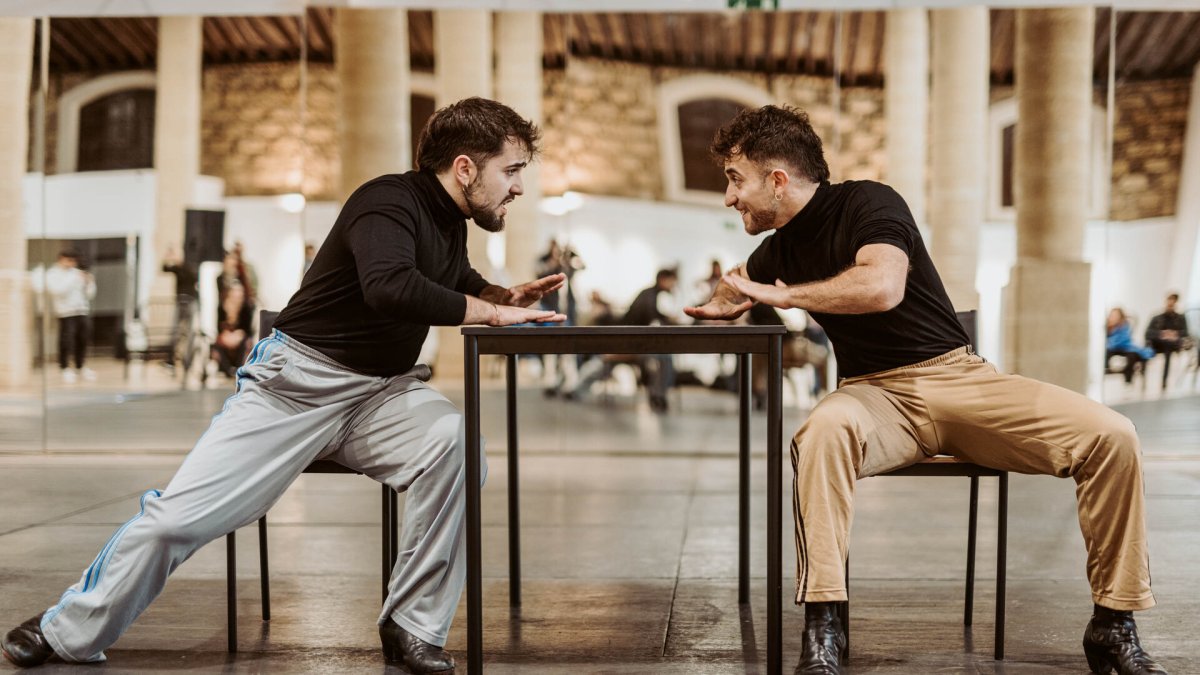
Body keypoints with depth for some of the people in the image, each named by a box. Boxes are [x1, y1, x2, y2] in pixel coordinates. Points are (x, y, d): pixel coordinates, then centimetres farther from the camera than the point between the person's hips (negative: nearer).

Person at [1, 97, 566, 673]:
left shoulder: (451, 222, 10)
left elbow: (462, 282, 32)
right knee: (179, 515, -9)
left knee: (453, 440, -28)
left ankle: (412, 627, -16)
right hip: (297, 382, -6)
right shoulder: (390, 201, -14)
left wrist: (507, 295, 10)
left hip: (381, 393, 6)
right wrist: (489, 310, -23)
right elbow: (390, 288, -34)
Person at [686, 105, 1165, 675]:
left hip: (958, 374, -2)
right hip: (875, 394, 2)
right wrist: (720, 304, 14)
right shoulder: (778, 248, 13)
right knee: (825, 430, -37)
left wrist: (782, 294, -19)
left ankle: (1113, 625, -9)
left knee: (1111, 435, -23)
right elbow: (736, 290, 38)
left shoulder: (867, 202, -7)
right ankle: (821, 624, -34)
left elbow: (883, 285, -29)